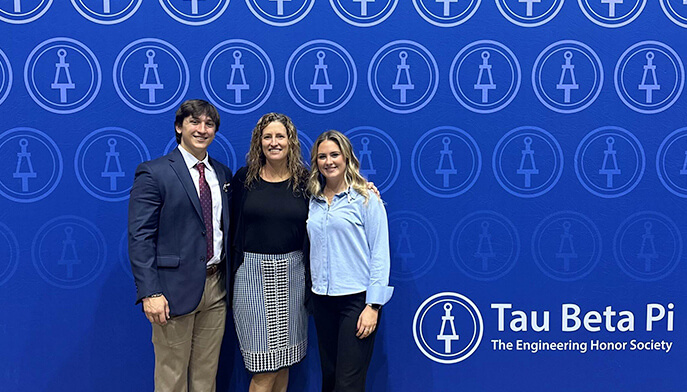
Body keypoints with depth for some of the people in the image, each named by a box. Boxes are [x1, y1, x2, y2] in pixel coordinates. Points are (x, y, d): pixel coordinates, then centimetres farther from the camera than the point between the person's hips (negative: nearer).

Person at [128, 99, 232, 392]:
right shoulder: (153, 173, -7)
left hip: (216, 287, 5)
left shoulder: (223, 174, 11)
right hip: (175, 289, -5)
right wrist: (149, 292, -18)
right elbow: (139, 236, -12)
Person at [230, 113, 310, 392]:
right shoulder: (244, 178, 1)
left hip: (291, 274, 2)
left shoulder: (304, 180, 2)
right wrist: (233, 273, 1)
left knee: (284, 358, 12)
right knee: (265, 367, 0)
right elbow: (233, 227, 4)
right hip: (252, 273, -1)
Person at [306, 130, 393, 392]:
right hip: (322, 299, 6)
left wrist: (373, 305, -13)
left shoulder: (366, 199, -5)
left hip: (356, 297, -5)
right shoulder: (314, 201, 10)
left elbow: (380, 254, -8)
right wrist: (312, 291, 9)